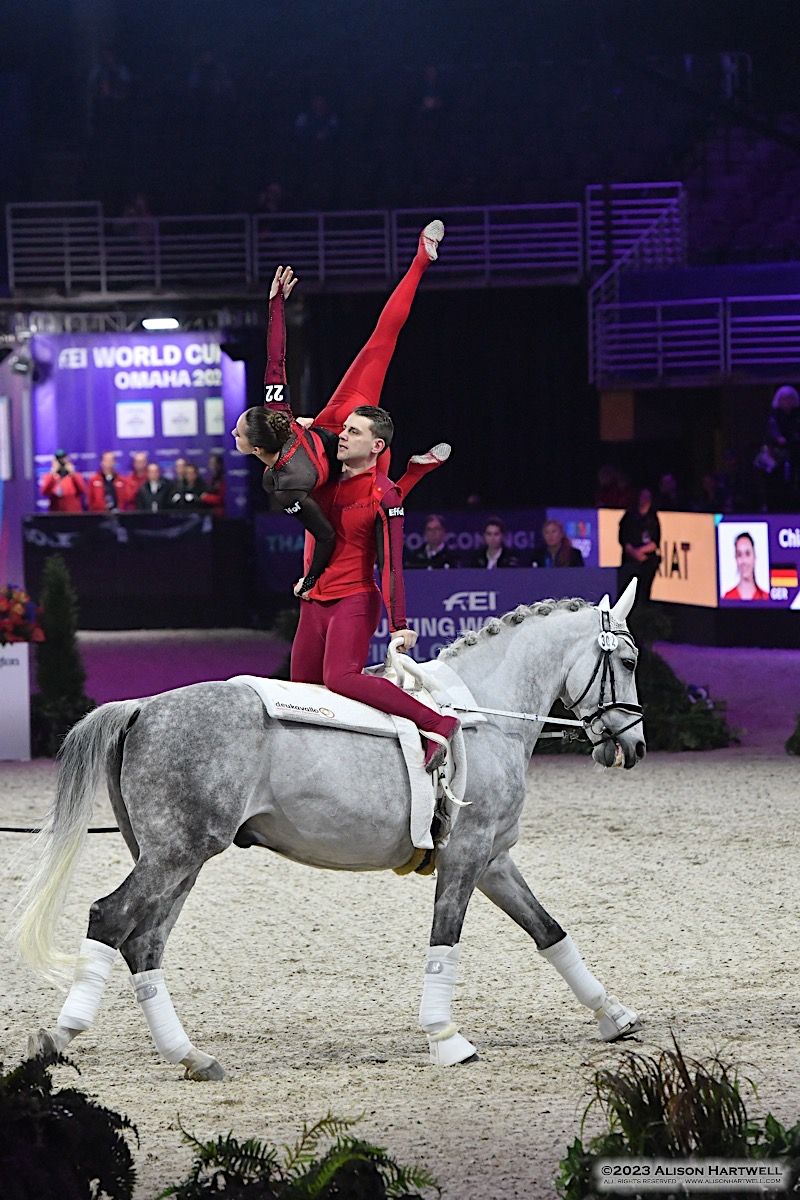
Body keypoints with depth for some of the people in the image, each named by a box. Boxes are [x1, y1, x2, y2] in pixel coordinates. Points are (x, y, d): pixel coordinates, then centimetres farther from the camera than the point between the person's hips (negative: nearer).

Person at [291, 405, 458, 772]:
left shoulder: (383, 495, -11)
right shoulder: (326, 478, 8)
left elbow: (391, 562, -16)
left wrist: (399, 625, -22)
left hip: (353, 602, -8)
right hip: (313, 603, 8)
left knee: (340, 677, -27)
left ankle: (436, 724, -26)